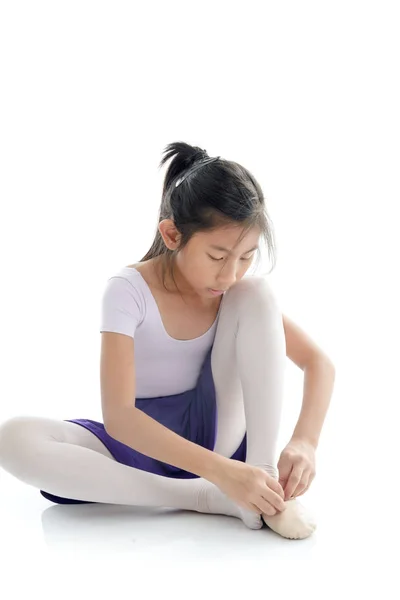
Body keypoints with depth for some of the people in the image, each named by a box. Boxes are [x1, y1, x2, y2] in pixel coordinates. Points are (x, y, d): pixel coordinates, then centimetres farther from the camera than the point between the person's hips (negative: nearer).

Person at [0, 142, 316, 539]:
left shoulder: (241, 290, -8)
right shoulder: (128, 290, -20)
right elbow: (117, 416, -29)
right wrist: (219, 471, -39)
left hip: (212, 434, 2)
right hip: (139, 443, -2)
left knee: (260, 294, -16)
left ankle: (265, 473, -22)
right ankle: (205, 497, -30)